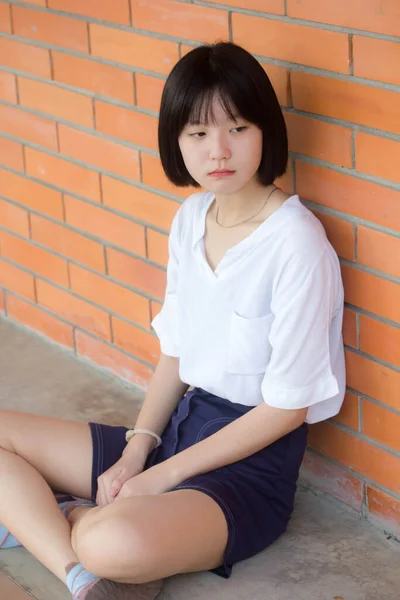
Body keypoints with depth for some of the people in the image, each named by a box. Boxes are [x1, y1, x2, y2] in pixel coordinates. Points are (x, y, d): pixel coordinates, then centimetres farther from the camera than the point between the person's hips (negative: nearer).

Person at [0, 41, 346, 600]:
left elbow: (288, 406, -17)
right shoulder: (191, 218, 4)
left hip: (251, 464, -8)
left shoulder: (297, 244, -20)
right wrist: (136, 450, -4)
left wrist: (165, 474, -13)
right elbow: (175, 351, 11)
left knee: (119, 542, -38)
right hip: (181, 423, 8)